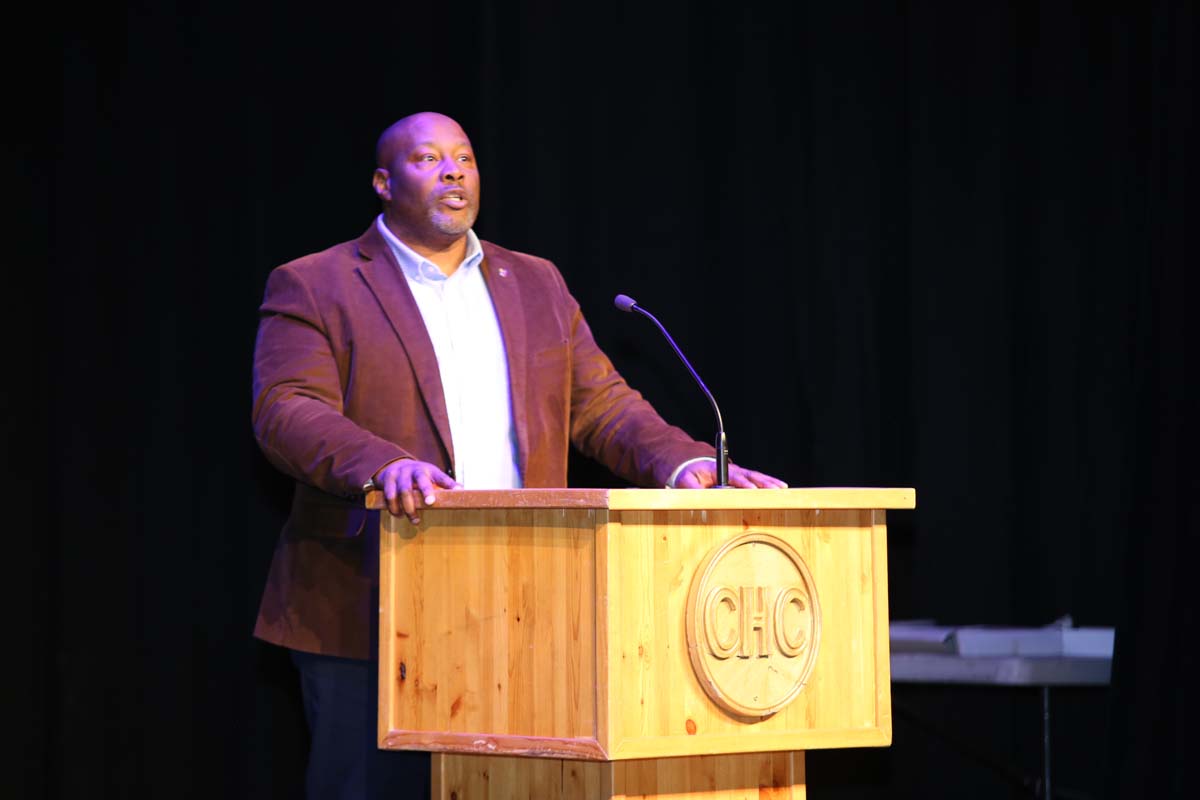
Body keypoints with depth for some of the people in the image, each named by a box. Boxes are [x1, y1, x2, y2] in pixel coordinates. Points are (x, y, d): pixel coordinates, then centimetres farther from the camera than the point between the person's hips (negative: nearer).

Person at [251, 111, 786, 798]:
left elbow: (599, 403, 16)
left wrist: (685, 463, -4)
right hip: (372, 615, -4)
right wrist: (385, 465, -30)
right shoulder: (313, 288, 3)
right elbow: (287, 409, -11)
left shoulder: (535, 284, 20)